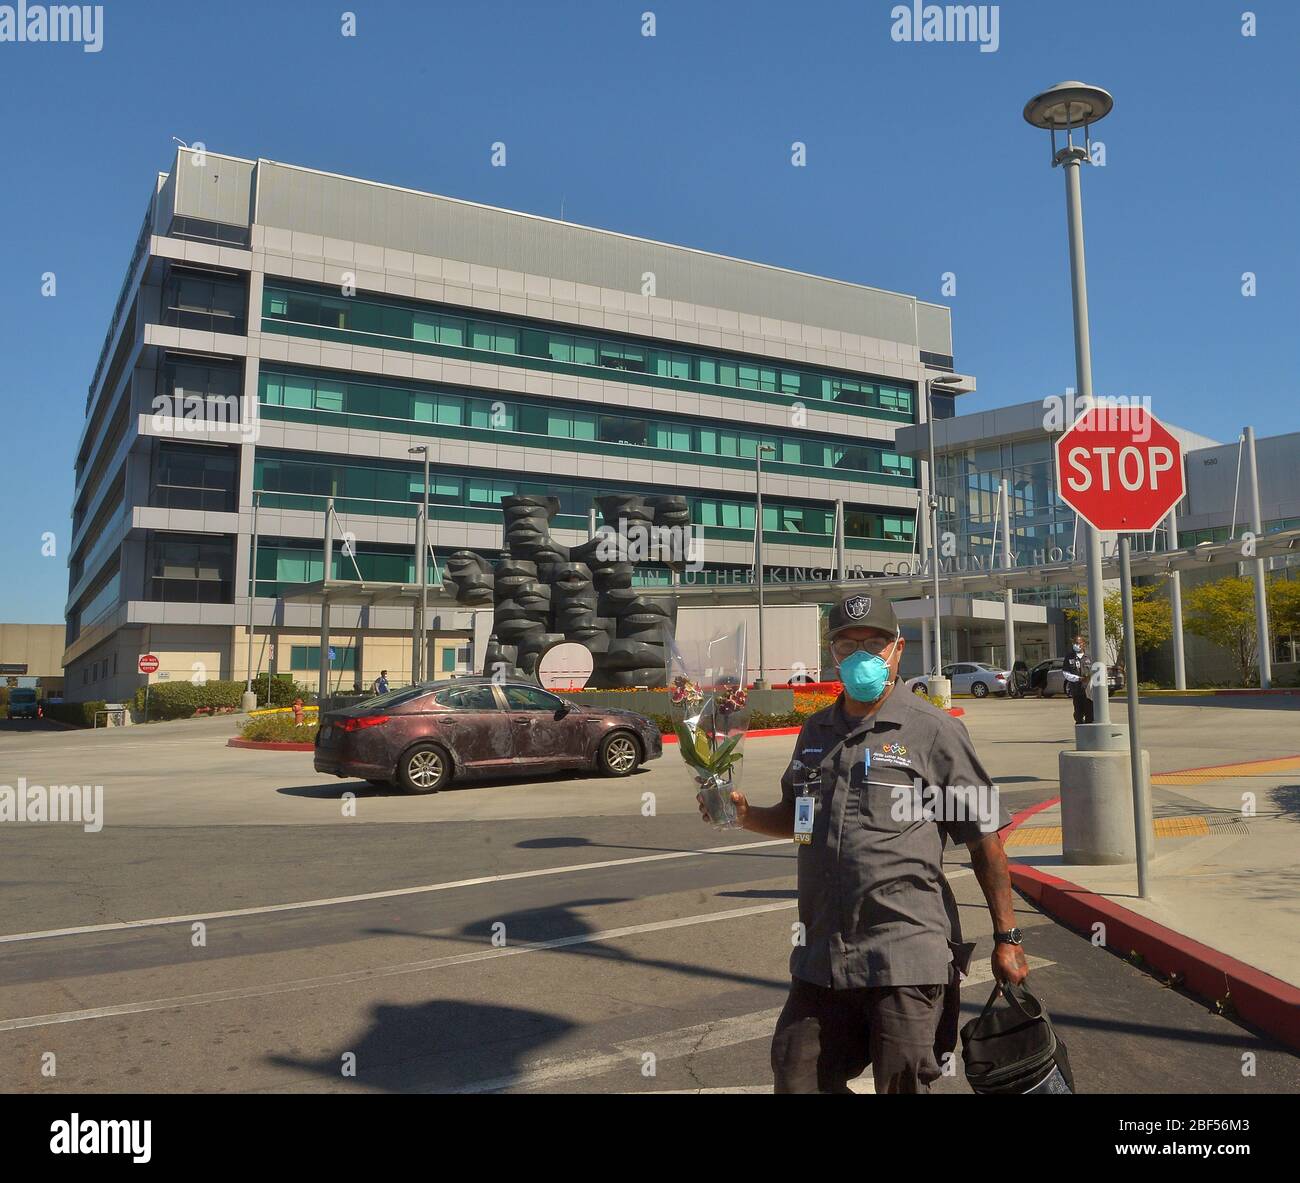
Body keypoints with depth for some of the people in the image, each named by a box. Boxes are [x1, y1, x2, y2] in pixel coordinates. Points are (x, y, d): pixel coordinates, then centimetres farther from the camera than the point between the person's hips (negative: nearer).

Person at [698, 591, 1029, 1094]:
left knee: (903, 1085, 4)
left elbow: (984, 841, -3)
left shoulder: (933, 731, -5)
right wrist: (746, 815, 5)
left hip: (906, 955, -6)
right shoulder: (815, 732, 12)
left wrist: (1007, 938, -4)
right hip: (821, 956, 6)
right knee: (798, 1079, 14)